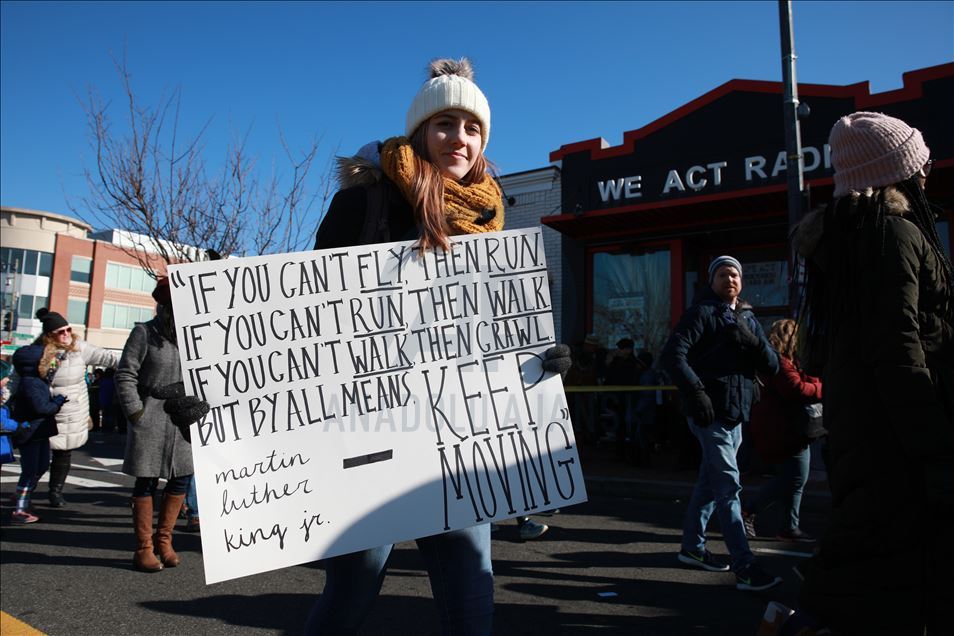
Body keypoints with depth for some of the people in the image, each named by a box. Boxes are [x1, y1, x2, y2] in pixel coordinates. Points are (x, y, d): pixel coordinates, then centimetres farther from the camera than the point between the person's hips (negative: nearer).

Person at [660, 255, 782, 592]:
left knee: (710, 483, 16)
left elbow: (772, 367, 9)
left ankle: (692, 547, 29)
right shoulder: (701, 312, -5)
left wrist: (751, 340, -9)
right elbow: (672, 355, -16)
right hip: (711, 413, -8)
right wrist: (696, 391, -24)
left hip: (736, 415, 8)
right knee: (728, 487, -9)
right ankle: (745, 568, -7)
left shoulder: (748, 320, 17)